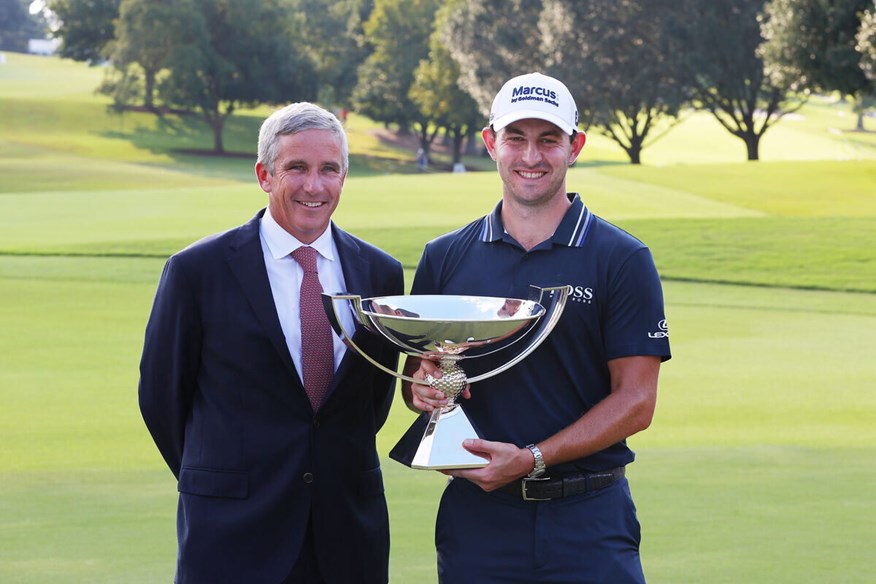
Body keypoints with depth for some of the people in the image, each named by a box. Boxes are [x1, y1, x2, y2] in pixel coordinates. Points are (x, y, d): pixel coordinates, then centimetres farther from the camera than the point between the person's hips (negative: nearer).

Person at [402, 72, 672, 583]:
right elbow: (417, 373, 14)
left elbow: (636, 401, -5)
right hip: (476, 515, 2)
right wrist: (422, 388, -10)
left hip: (590, 520, -2)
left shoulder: (623, 260, -1)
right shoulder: (445, 258, 8)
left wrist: (532, 459, -15)